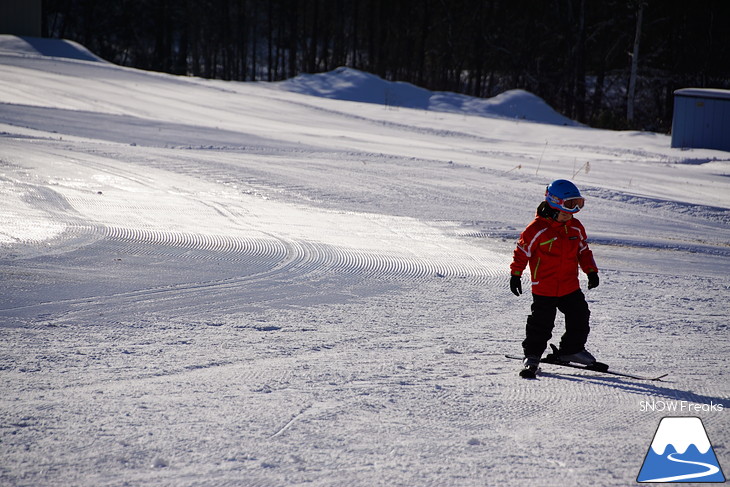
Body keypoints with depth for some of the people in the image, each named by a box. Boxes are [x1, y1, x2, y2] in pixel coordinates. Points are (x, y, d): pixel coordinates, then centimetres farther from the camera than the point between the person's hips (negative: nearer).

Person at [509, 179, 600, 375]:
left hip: (570, 287, 6)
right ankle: (532, 354, 13)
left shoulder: (575, 227, 5)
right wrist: (516, 274, -6)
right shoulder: (538, 228, -14)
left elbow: (583, 250, 17)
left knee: (579, 316, 8)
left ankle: (572, 349, 24)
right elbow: (522, 250, -7)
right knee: (541, 322, -1)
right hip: (544, 288, -6)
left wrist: (591, 271, 7)